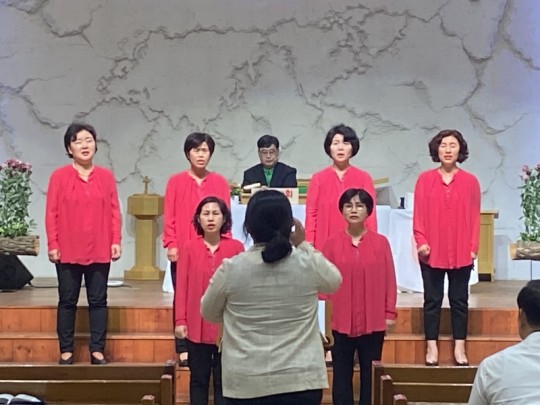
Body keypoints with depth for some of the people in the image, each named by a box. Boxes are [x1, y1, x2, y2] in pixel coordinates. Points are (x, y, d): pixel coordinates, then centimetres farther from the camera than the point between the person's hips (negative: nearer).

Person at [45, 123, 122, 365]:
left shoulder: (106, 176, 5)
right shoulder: (59, 176, -1)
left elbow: (114, 211, 5)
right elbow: (52, 213, -1)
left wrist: (116, 241, -2)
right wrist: (52, 244, -5)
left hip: (100, 251, 1)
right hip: (68, 251, -1)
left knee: (98, 300, 5)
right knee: (67, 301, 6)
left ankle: (97, 350, 12)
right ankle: (66, 350, 13)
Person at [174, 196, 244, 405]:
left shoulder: (236, 247, -4)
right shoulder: (189, 248, -1)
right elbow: (181, 287, 0)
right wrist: (180, 320, -3)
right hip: (197, 326, 1)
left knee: (224, 379, 8)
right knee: (198, 378, 11)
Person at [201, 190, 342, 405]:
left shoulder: (231, 269, -7)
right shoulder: (310, 264, -5)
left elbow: (209, 313, 10)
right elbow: (334, 282, 19)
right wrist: (303, 245, 21)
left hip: (246, 382, -1)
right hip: (301, 380, 1)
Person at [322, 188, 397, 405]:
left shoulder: (380, 242, 0)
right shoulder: (332, 243, 0)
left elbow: (389, 280, 2)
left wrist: (390, 313, 0)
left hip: (374, 321, 0)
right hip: (341, 321, 0)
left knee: (370, 375, 8)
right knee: (342, 375, 7)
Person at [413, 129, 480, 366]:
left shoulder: (470, 181, 2)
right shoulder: (425, 179, 1)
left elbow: (475, 217, 3)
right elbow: (418, 214, 0)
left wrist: (473, 248, -2)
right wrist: (421, 241, -9)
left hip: (461, 253, 0)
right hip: (432, 252, 0)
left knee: (459, 300, 8)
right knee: (432, 300, 6)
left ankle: (459, 348, 16)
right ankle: (431, 347, 13)